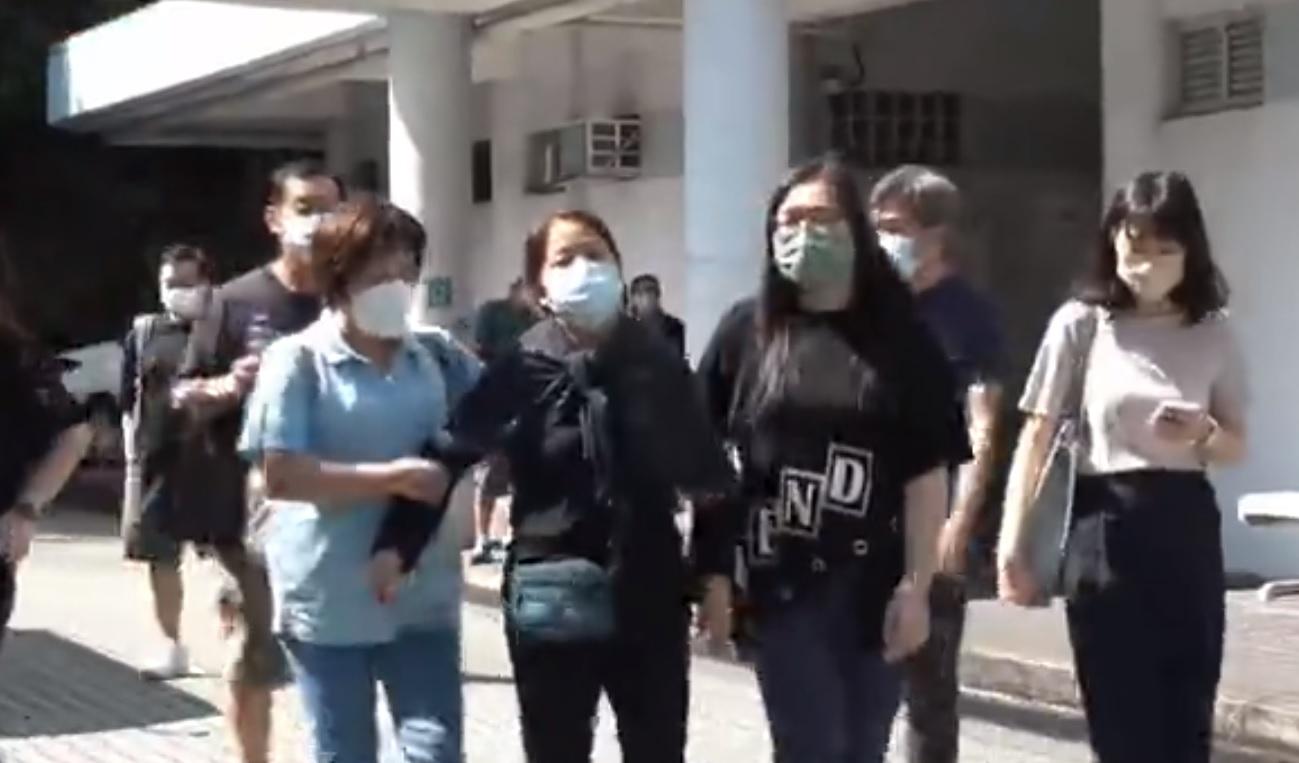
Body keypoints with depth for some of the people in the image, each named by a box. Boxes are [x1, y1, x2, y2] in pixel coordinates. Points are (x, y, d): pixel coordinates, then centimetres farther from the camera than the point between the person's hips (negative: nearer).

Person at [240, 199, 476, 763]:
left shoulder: (429, 361, 8)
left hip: (422, 594, 3)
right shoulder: (298, 359, -5)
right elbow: (280, 475, -14)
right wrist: (390, 478, -19)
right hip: (329, 599, -3)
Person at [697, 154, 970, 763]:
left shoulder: (899, 337, 1)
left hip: (873, 585, 1)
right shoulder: (747, 331, 3)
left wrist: (915, 585, -7)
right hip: (784, 583, -1)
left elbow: (927, 473, -1)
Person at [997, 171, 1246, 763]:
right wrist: (1011, 544, -8)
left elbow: (1236, 448, 14)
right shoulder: (1081, 323, -4)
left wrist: (1203, 435, -10)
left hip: (1186, 527, 3)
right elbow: (1036, 436, -2)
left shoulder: (1213, 332, 5)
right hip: (1106, 529, -3)